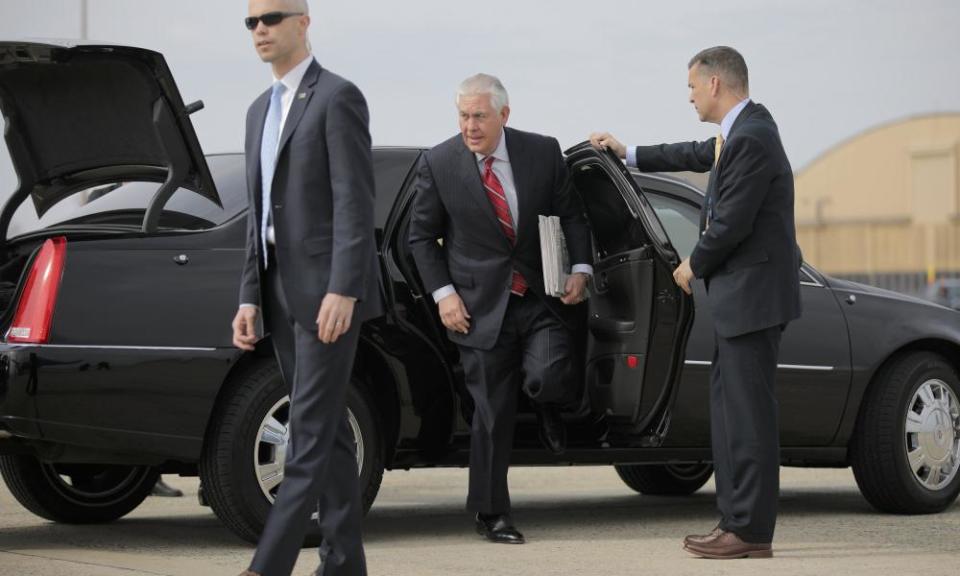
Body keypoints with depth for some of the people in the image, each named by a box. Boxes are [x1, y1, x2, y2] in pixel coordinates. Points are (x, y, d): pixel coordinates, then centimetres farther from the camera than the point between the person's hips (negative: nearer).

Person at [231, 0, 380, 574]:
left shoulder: (337, 97, -7)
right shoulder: (260, 110, 18)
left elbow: (355, 203, -14)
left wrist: (342, 291, -21)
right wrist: (250, 298, 12)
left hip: (327, 291, -9)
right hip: (281, 292, 9)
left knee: (312, 435, -10)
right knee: (328, 434, 10)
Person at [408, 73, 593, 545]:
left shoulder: (543, 153, 0)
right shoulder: (438, 164, -3)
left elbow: (571, 214, 8)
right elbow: (422, 237, 4)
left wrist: (580, 268, -7)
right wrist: (443, 293, -6)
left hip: (542, 298, 1)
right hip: (481, 306, 0)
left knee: (547, 376, -24)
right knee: (492, 413, 2)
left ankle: (547, 407, 16)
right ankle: (491, 514, 17)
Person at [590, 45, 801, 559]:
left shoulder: (751, 139, -19)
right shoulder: (743, 129, 12)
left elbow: (731, 223, -21)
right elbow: (700, 155, 32)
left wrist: (694, 266, -4)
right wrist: (630, 154, 41)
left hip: (753, 293, -10)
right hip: (738, 295, 10)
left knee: (748, 411, -8)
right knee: (730, 406, 13)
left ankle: (751, 530, -5)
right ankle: (736, 518, 17)